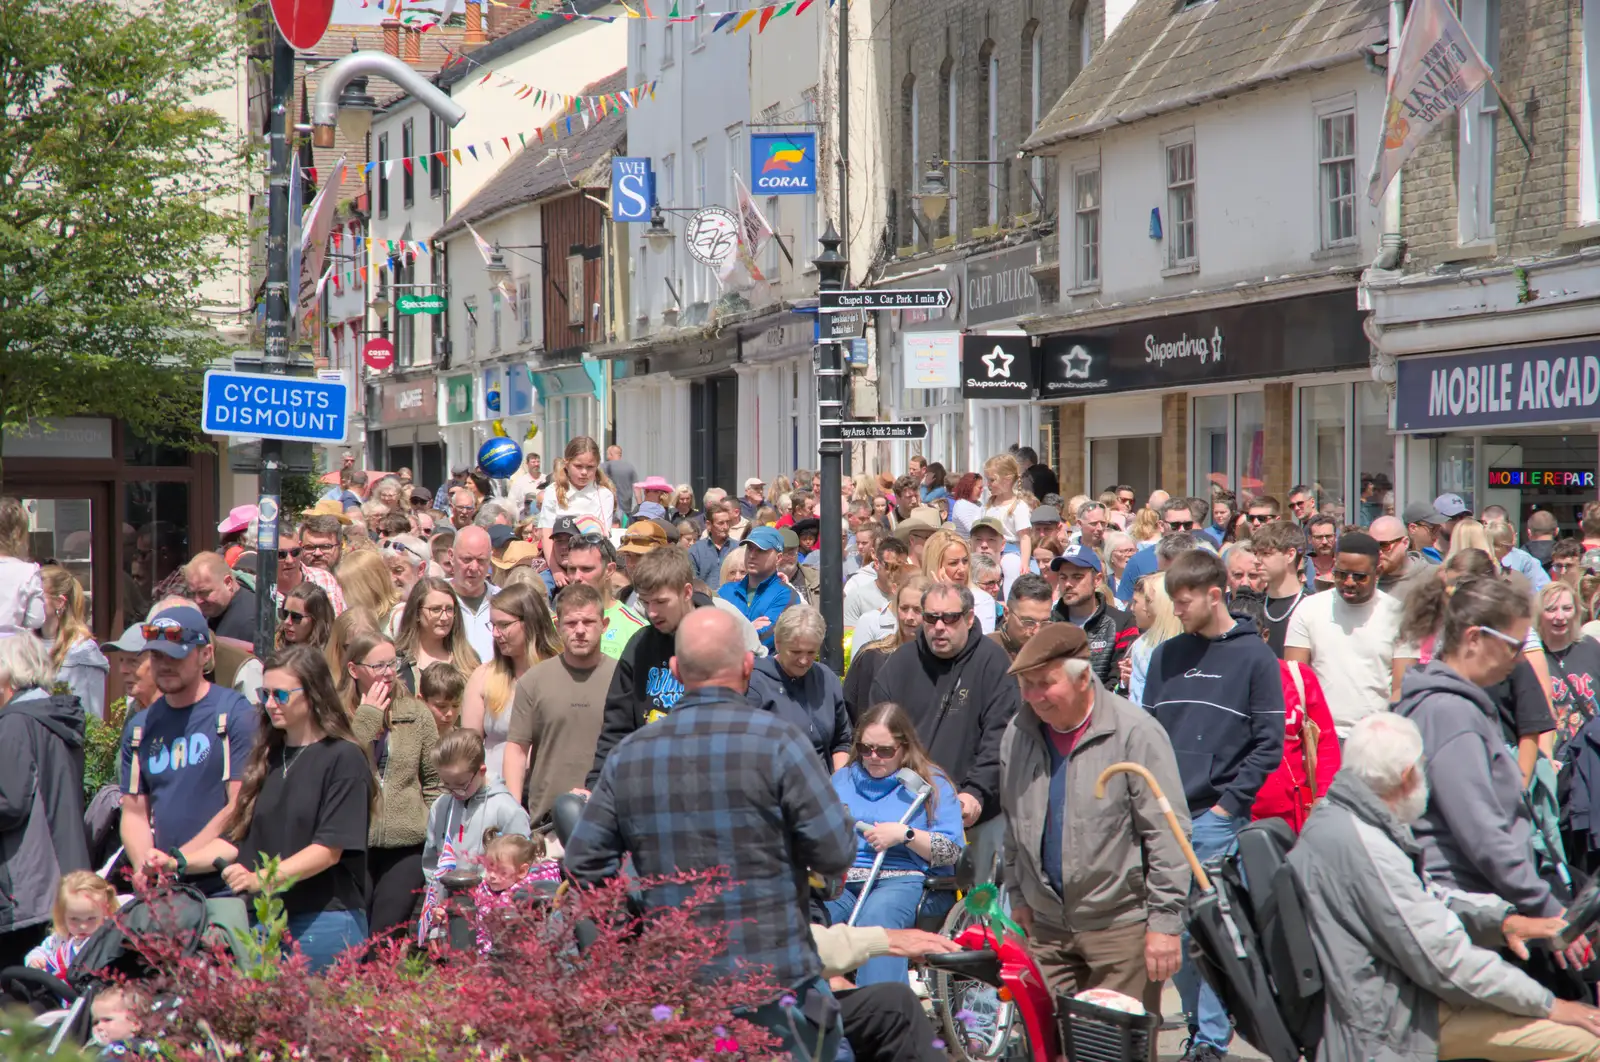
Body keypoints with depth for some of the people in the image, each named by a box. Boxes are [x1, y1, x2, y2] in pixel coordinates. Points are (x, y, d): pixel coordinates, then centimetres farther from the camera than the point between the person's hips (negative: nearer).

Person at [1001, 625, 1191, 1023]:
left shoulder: (1135, 733, -12)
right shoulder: (1019, 735, 6)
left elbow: (1167, 836, -12)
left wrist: (1165, 922, -14)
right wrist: (1019, 897, 18)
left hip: (1121, 926, -5)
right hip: (1046, 927, 5)